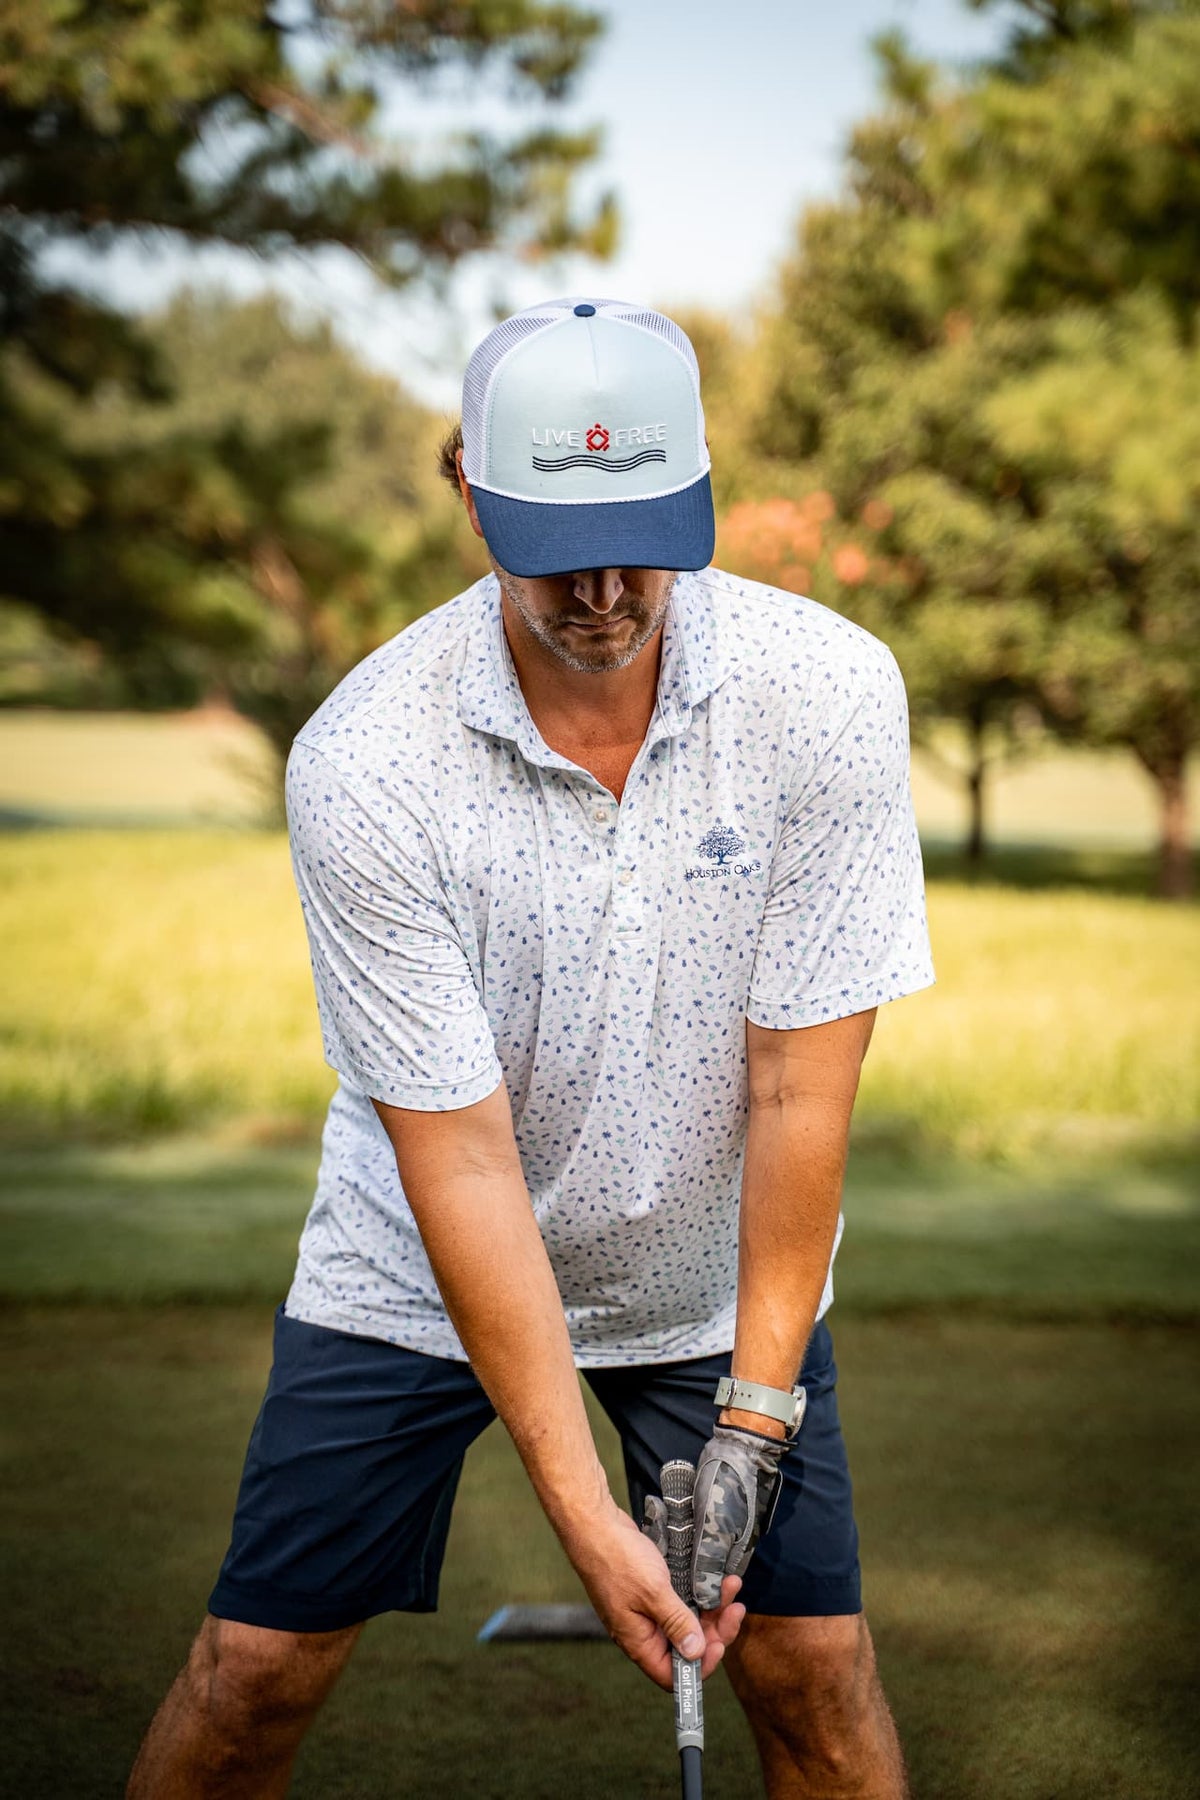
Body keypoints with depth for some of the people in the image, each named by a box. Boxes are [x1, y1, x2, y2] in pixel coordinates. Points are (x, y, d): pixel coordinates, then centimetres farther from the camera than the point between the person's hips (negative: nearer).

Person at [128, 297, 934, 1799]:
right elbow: (460, 1159, -24)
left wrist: (754, 1414, -20)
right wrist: (582, 1509, -25)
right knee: (255, 1671, -2)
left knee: (815, 1674, -3)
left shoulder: (829, 688, -21)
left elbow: (802, 1088, -17)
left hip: (720, 1280, 1)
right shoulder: (362, 759, -25)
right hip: (419, 1279, -1)